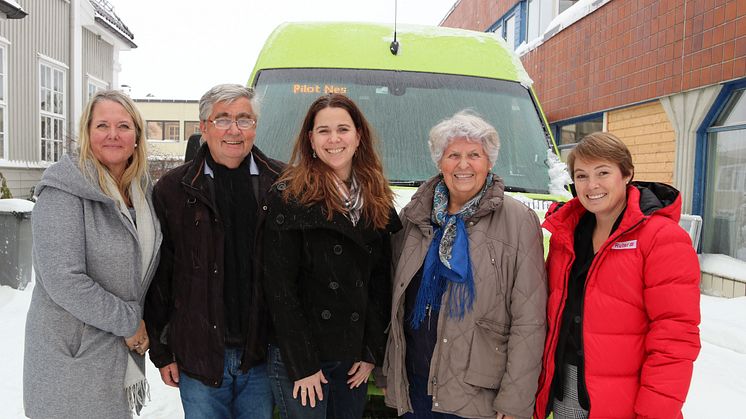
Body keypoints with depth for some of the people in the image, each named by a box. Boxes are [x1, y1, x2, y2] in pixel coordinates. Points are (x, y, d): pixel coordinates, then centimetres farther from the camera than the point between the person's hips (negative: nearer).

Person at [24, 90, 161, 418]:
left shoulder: (142, 189, 6)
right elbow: (63, 280, -23)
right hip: (73, 357, -6)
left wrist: (143, 327, 6)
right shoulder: (64, 190, -16)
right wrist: (130, 321, -15)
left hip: (125, 351, 6)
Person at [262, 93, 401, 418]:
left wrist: (372, 352, 2)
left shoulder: (377, 200, 5)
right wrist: (302, 365, -14)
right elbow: (280, 287, -13)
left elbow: (381, 282, 7)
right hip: (297, 357, -5)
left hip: (354, 357, 5)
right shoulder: (289, 197, -11)